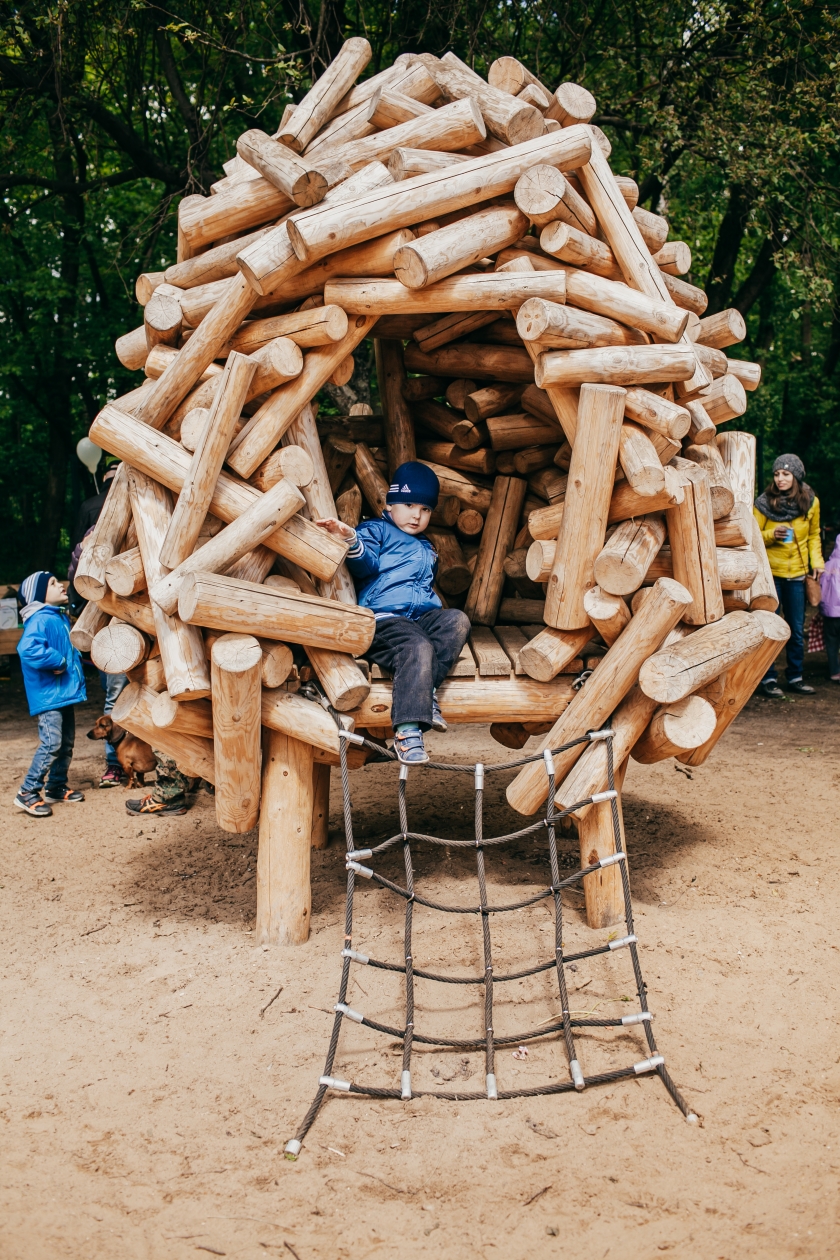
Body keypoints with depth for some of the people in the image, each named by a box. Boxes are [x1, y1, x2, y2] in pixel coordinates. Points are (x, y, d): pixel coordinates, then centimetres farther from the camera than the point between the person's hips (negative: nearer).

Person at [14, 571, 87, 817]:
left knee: (66, 743, 14)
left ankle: (57, 788, 25)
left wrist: (75, 658, 11)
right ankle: (27, 793, -6)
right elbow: (28, 649, -32)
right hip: (48, 694, -10)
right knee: (51, 744, -15)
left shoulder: (61, 618, 14)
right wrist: (58, 661, -22)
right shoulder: (40, 620, -16)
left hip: (64, 691, 10)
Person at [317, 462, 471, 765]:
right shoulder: (376, 530, 11)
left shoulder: (426, 549, 33)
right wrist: (351, 541, -29)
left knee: (458, 620, -23)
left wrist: (432, 603, 21)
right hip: (384, 619, -7)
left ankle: (425, 691, -30)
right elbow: (368, 564, -10)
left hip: (422, 617, 7)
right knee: (418, 647, -35)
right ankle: (407, 732, -43)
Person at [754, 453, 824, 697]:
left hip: (797, 573, 3)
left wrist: (816, 560, 1)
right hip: (770, 572, -3)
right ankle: (769, 679, 9)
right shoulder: (764, 503, -9)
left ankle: (795, 677, 20)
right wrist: (771, 535, -20)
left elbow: (813, 535, 14)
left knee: (797, 630, 9)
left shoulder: (811, 502, 0)